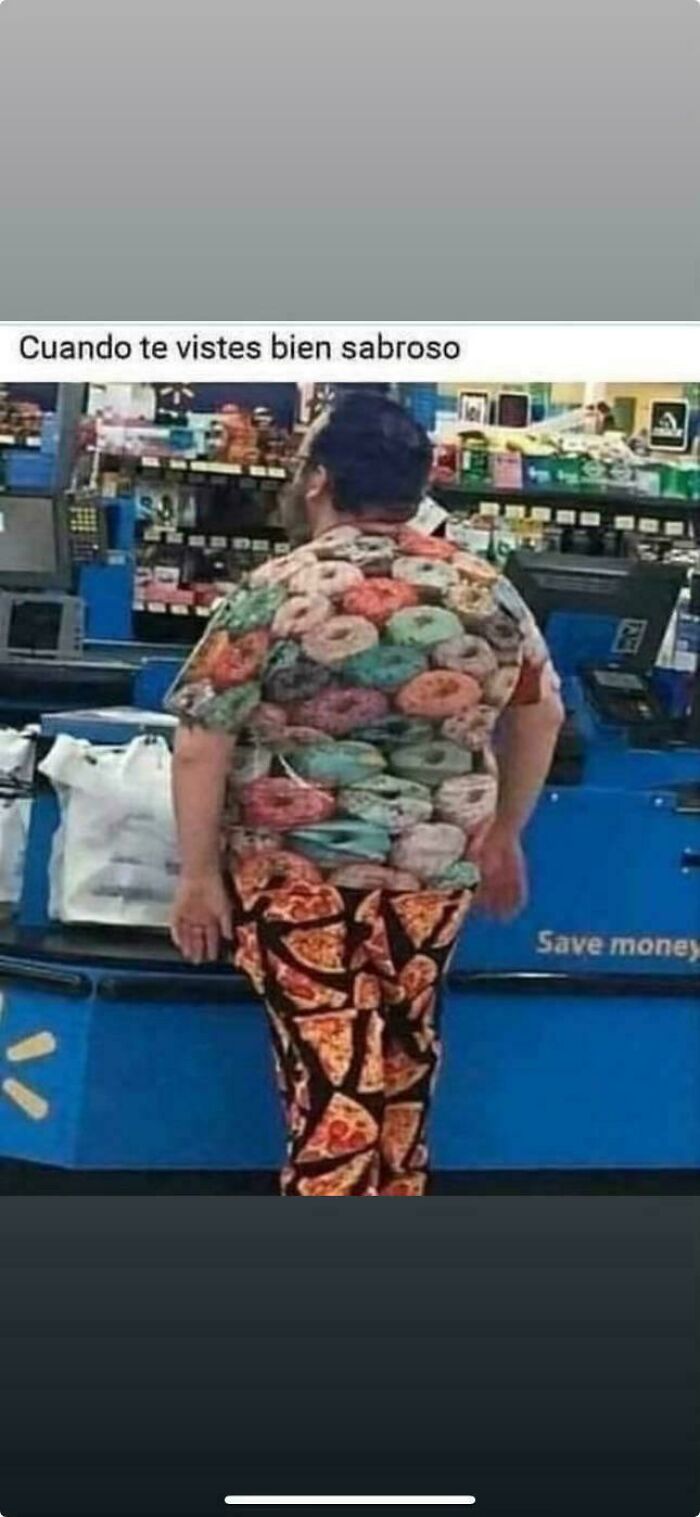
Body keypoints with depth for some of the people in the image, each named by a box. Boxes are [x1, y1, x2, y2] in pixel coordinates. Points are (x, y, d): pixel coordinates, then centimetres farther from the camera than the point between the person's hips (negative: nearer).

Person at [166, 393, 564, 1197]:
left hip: (296, 865, -4)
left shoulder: (274, 592, -12)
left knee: (331, 1072, -3)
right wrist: (503, 837, 24)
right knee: (401, 1043, 19)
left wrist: (198, 875, -5)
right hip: (435, 866, 4)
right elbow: (540, 716, 13)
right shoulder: (485, 591, 1)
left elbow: (201, 746, -13)